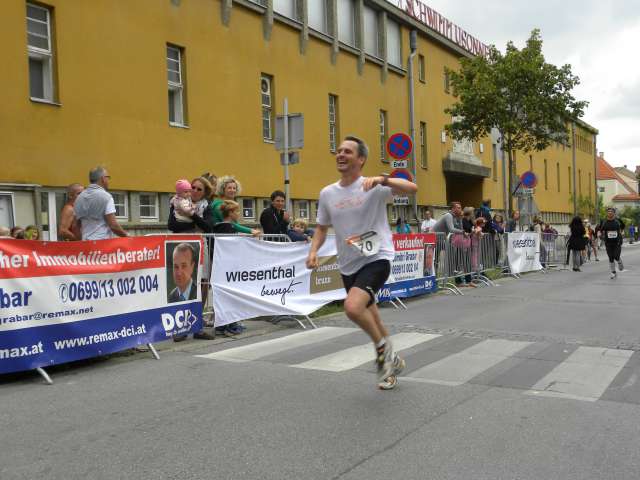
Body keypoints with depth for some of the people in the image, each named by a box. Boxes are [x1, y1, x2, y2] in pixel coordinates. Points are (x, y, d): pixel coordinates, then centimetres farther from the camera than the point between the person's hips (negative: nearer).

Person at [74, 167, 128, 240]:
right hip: (104, 242, -6)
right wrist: (127, 236, 0)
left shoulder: (79, 198, 12)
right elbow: (113, 225, -13)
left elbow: (77, 226, 16)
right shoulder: (105, 196, -7)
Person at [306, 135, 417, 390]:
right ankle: (391, 361, 43)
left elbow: (412, 188, -25)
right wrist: (314, 250, -1)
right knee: (369, 318, 18)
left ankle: (384, 349, 0)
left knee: (353, 307, -29)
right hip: (348, 265, 6)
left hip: (376, 259, -6)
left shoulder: (374, 187, -12)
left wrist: (382, 179, -39)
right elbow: (322, 227, 16)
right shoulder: (327, 193, 3)